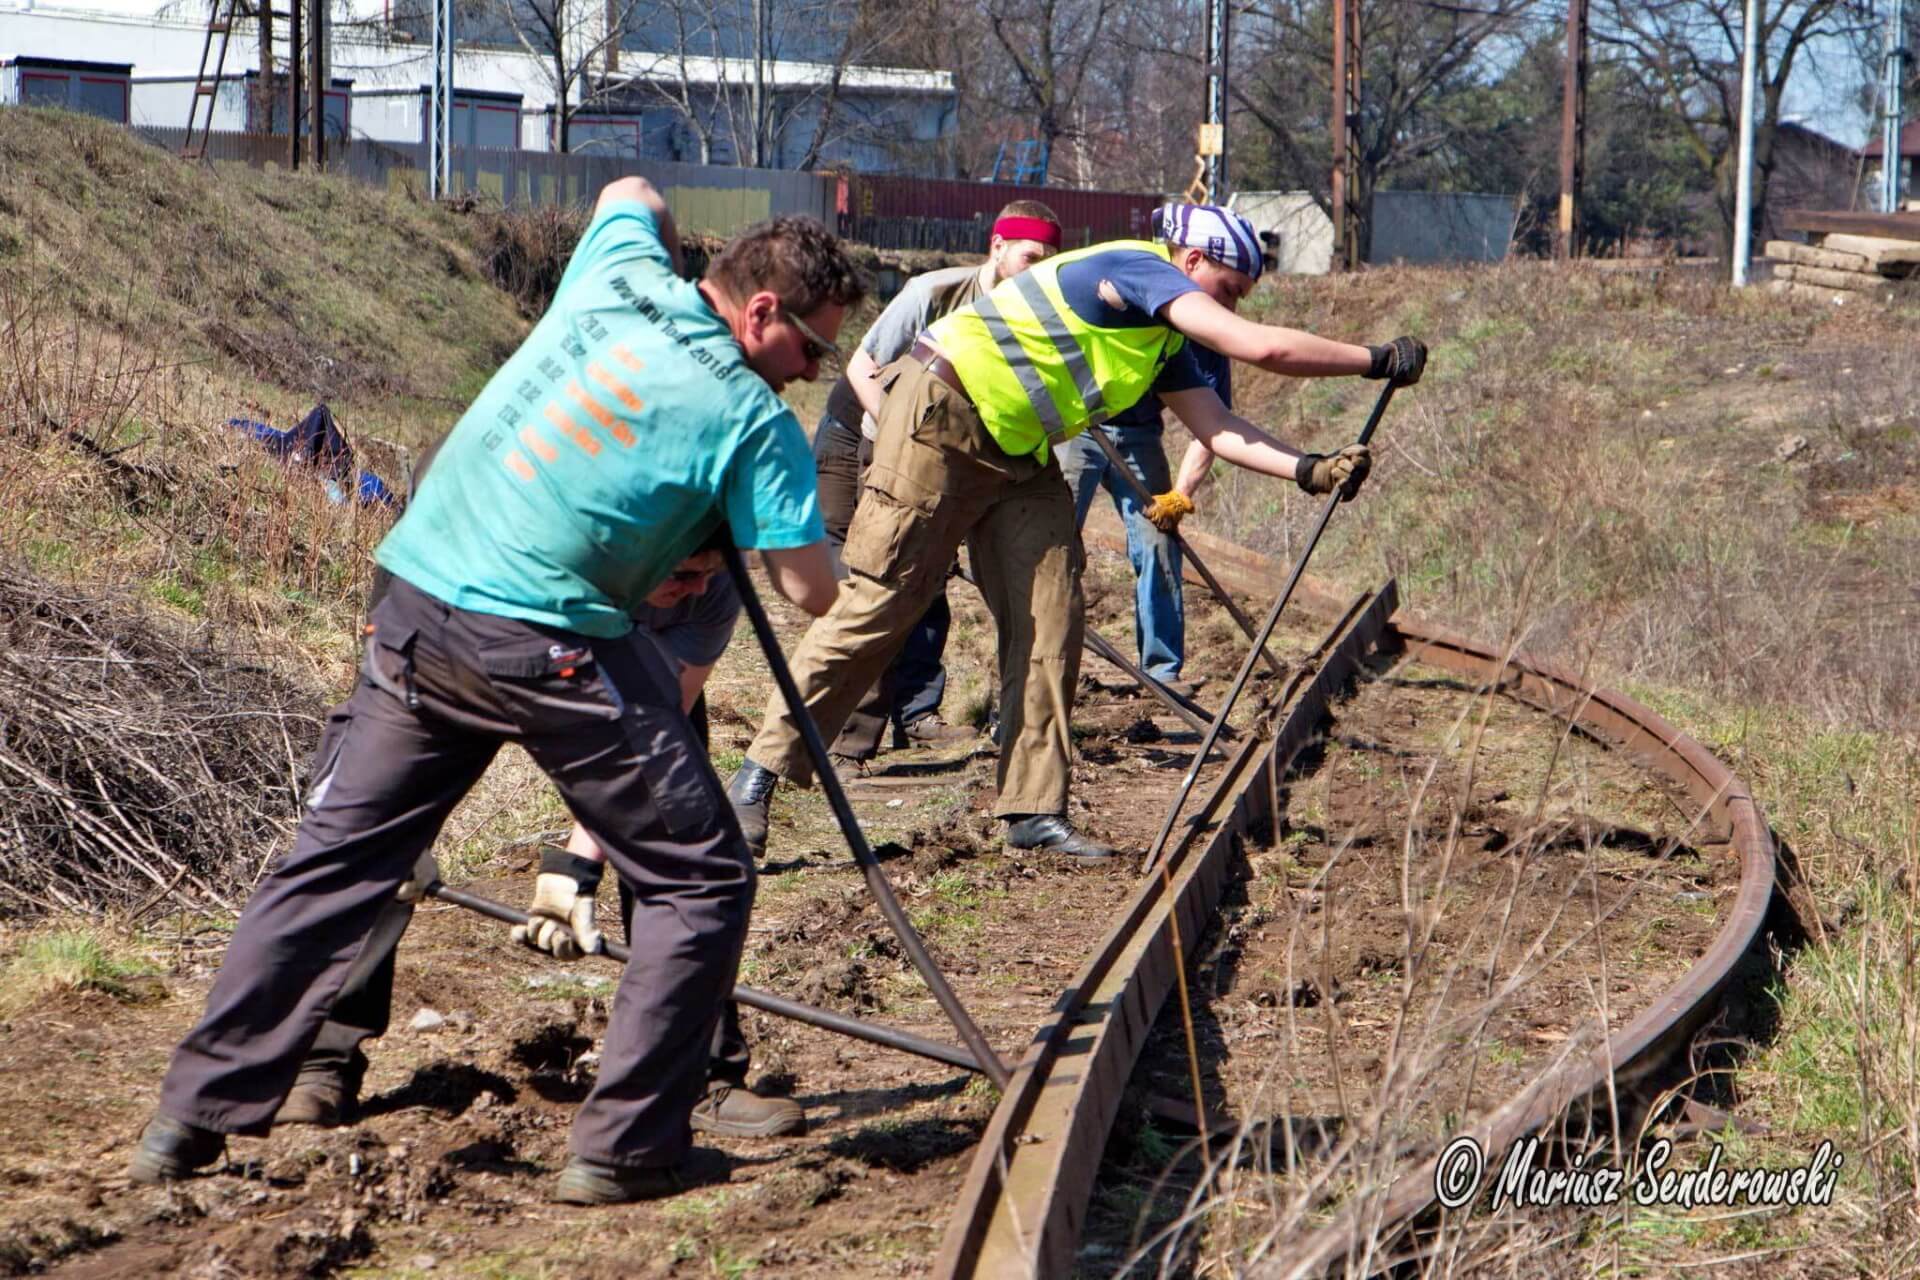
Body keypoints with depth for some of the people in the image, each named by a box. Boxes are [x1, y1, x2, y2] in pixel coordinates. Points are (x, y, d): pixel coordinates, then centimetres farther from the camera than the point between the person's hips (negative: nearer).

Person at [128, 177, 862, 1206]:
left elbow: (630, 193, 32)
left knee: (331, 863, 13)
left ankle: (192, 1116, 13)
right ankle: (623, 1148, 4)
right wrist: (751, 522, 14)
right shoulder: (756, 420, -4)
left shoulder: (623, 270, 9)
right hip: (550, 649, -6)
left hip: (414, 609, 6)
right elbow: (811, 591, -4)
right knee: (699, 882, 8)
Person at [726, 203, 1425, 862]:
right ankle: (761, 773, -3)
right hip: (940, 418, -10)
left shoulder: (1166, 340, 13)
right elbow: (1259, 346, -24)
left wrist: (1309, 469, -11)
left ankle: (1034, 809, 3)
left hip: (1018, 452, 10)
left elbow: (1218, 427, 4)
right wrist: (1378, 360, -16)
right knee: (876, 607, -10)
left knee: (1050, 626, 0)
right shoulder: (1143, 270, -16)